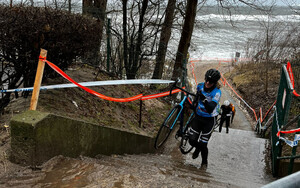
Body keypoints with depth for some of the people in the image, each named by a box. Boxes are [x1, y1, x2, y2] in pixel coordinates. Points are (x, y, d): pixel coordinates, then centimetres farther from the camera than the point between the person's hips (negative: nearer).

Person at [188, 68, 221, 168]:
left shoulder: (217, 92, -20)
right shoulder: (200, 86, -6)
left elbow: (210, 109, -33)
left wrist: (204, 99, -46)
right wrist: (194, 105, 20)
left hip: (209, 119, -4)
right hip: (198, 116, 4)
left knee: (203, 144, -4)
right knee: (192, 140, -5)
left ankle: (204, 162, 25)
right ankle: (197, 148, 33)